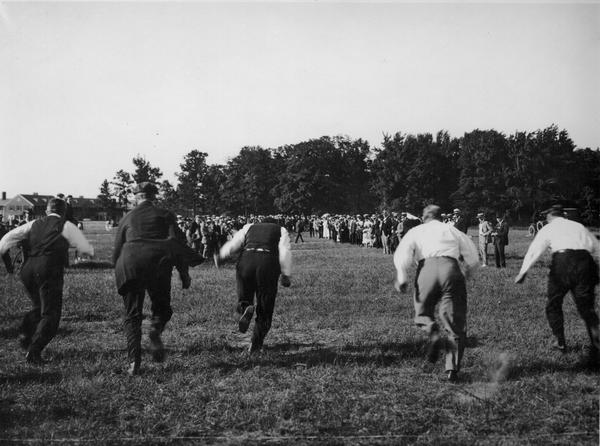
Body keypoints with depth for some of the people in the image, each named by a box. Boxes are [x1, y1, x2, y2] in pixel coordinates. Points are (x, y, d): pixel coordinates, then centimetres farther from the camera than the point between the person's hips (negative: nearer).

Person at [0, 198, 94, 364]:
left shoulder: (34, 224, 17)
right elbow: (86, 248, 10)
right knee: (50, 313, 1)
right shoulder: (66, 226, 7)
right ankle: (34, 351, -9)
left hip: (28, 269, 5)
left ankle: (25, 336, 8)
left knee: (38, 306, 26)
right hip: (49, 270, -5)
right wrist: (91, 251, 32)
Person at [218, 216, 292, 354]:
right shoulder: (280, 230, 23)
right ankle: (255, 345, 9)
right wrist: (286, 275, 3)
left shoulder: (249, 227, 27)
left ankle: (246, 309, -16)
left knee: (244, 297, 19)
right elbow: (284, 252, 6)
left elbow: (233, 244, 15)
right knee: (264, 310, 11)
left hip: (246, 261, 1)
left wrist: (221, 255, 29)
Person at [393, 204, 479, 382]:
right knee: (454, 322, 7)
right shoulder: (453, 231, 27)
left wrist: (402, 277, 2)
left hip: (427, 268, -1)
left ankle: (433, 334, -12)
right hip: (451, 268, 1)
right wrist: (465, 273, 40)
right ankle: (452, 368, -2)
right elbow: (473, 259, 24)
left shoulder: (416, 231, 22)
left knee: (422, 312, 20)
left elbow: (402, 253, 4)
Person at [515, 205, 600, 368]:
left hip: (562, 262, -3)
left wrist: (523, 272, 6)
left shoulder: (548, 229, 15)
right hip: (585, 261, 3)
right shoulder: (579, 226, 25)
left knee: (553, 304, 18)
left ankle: (560, 341, 22)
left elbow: (534, 250, 6)